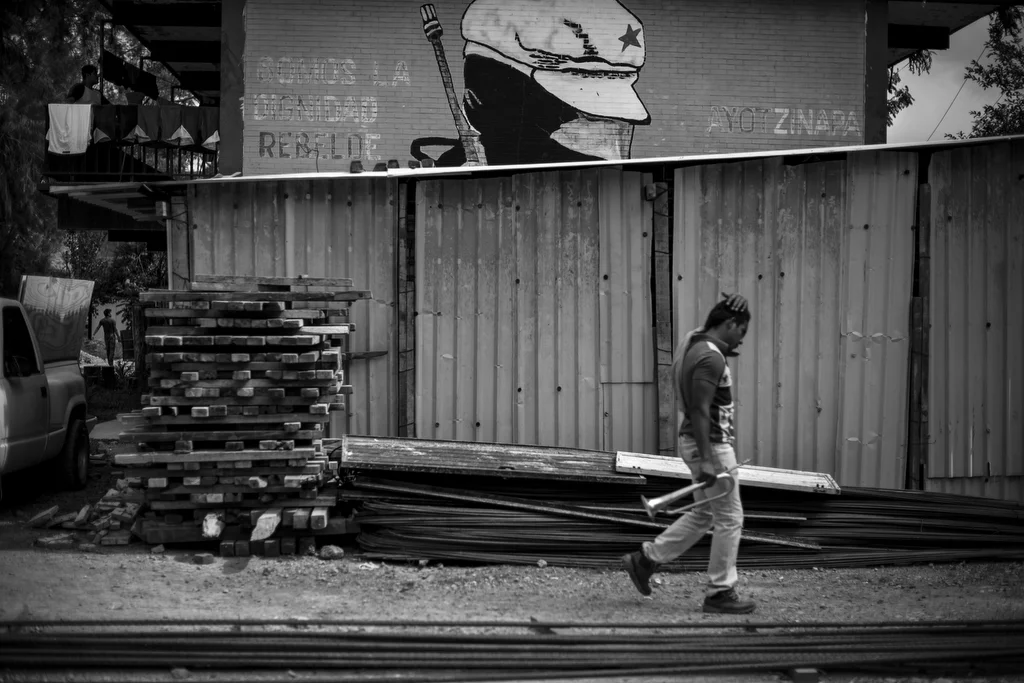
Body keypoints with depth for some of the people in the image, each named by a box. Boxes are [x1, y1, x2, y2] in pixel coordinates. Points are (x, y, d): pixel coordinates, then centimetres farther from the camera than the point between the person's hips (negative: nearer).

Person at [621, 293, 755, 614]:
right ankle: (720, 593, 10)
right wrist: (706, 460, -26)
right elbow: (699, 411, -25)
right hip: (711, 446, -10)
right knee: (729, 518, 1)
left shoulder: (693, 343, 7)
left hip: (696, 442, 10)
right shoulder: (711, 359, -21)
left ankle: (645, 559, 21)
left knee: (702, 515, 20)